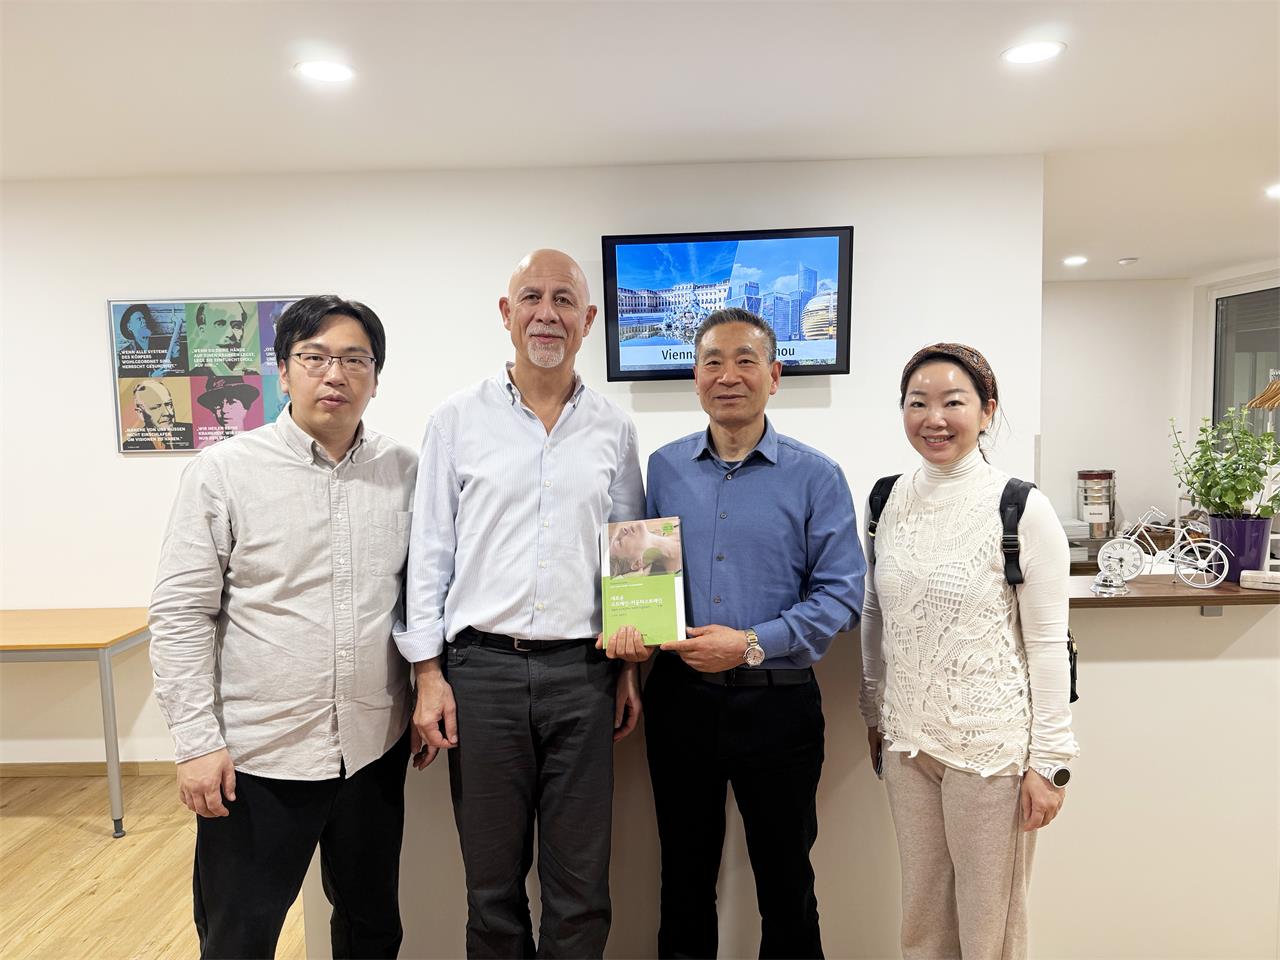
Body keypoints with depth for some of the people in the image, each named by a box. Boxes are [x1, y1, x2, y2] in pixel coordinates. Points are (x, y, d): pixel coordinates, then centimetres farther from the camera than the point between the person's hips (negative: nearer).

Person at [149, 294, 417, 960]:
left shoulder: (404, 470, 1)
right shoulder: (224, 471, -7)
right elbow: (180, 615, -7)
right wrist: (196, 741, -9)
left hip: (375, 748, 3)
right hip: (257, 755, -2)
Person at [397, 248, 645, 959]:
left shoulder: (613, 429, 7)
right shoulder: (457, 419, 2)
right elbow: (430, 550, 2)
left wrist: (630, 666, 7)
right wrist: (428, 672, -3)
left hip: (582, 671, 1)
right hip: (481, 667, -1)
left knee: (580, 883, 11)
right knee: (492, 879, 13)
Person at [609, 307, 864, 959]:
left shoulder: (815, 476, -5)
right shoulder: (663, 468, 4)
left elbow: (840, 595, -8)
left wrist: (752, 645, -18)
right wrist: (629, 624, -8)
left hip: (777, 703, -2)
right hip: (679, 699, 3)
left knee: (785, 881, 16)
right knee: (684, 878, 19)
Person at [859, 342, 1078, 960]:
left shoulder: (1023, 509, -12)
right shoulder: (892, 499, 2)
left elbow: (1048, 643, -10)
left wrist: (1048, 761, -9)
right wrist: (874, 717, 14)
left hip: (991, 743, -4)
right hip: (907, 739, 5)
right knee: (920, 908, 19)